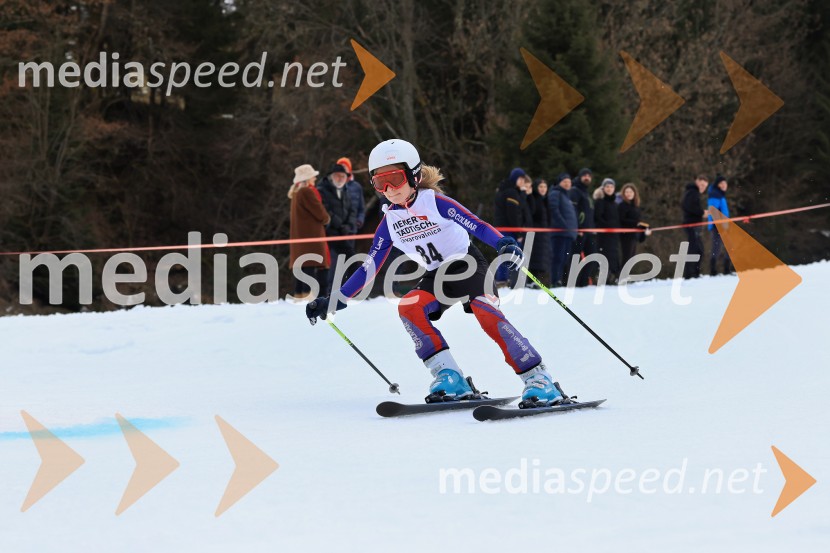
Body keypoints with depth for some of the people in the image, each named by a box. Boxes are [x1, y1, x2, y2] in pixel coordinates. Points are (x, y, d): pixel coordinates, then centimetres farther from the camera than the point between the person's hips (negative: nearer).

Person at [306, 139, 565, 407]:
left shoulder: (435, 203, -15)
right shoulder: (390, 221, 0)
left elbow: (476, 226, -27)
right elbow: (370, 267, 6)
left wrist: (505, 244, -47)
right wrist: (334, 301, 2)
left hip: (469, 266, -5)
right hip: (438, 277, 5)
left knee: (485, 312, -30)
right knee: (408, 307, -23)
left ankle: (538, 380, -28)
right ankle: (449, 378, -21)